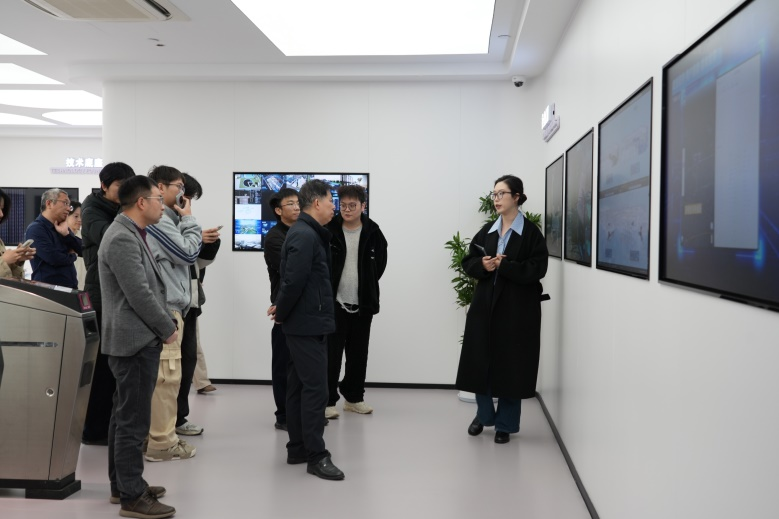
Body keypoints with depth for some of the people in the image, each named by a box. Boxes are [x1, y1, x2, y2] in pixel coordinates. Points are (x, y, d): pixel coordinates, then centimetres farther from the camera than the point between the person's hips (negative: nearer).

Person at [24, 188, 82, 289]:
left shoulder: (62, 227, 14)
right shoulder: (35, 229, -10)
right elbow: (54, 258, -21)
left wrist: (66, 233, -11)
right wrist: (72, 256, -1)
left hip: (71, 286, 7)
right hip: (48, 288, -7)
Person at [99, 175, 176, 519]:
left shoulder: (131, 235, 15)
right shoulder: (122, 238, -19)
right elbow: (139, 295, -22)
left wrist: (164, 323, 12)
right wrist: (168, 329, -11)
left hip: (136, 339, 11)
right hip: (136, 340, -11)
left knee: (124, 416, 16)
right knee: (134, 421, -5)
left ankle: (122, 484, 26)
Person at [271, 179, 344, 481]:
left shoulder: (308, 233, 15)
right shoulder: (305, 235, -18)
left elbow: (293, 280, 17)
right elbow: (294, 281, -24)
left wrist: (282, 310, 9)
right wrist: (282, 313, -10)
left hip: (304, 322, 10)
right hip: (308, 324, -10)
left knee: (299, 386, 13)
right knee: (315, 388, -7)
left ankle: (297, 449, 21)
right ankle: (316, 456, -1)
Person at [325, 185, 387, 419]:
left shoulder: (373, 232, -2)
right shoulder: (329, 230, -7)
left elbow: (380, 263, 9)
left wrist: (368, 287, 5)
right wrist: (327, 291, -3)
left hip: (363, 304, 3)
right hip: (334, 303, -3)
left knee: (358, 355, 12)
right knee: (331, 354, -1)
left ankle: (353, 397, 25)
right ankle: (328, 400, 8)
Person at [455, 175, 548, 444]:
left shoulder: (531, 233, -6)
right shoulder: (487, 231, 9)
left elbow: (536, 269, -14)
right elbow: (468, 262, 8)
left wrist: (503, 266, -20)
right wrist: (482, 265, -13)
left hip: (517, 308, -4)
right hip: (485, 304, 5)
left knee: (511, 365, 2)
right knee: (480, 360, 7)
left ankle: (505, 424, 16)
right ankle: (483, 414, 28)